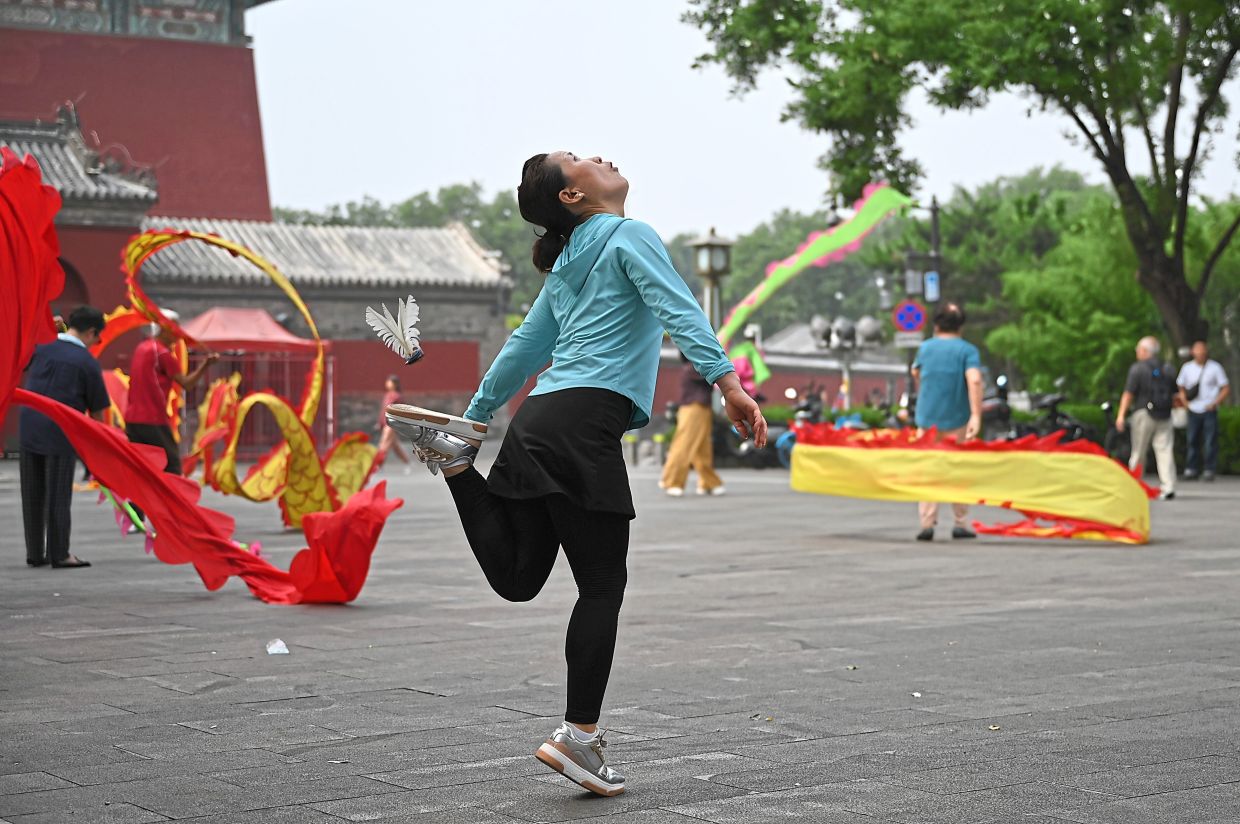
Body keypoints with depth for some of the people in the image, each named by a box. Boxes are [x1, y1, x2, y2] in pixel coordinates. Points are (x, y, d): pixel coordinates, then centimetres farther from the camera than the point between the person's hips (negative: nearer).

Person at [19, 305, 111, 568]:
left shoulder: (41, 347, 2)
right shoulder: (87, 362, -6)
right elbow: (97, 409, -1)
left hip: (29, 431, 4)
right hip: (61, 435, -4)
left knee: (32, 495, 11)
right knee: (58, 496, 2)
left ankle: (35, 553, 17)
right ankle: (59, 554, 5)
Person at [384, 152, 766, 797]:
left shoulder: (568, 266, 25)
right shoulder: (629, 237, 2)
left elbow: (524, 346, 32)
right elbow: (679, 312, -14)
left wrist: (478, 415, 39)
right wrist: (728, 382, -23)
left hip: (537, 422, 8)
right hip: (584, 423, -8)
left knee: (516, 577, 12)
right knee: (602, 585, -4)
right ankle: (580, 735, -6)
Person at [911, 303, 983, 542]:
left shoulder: (925, 348, 7)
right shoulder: (967, 351, -5)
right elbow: (974, 381, -20)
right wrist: (976, 416, -26)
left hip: (927, 418, 2)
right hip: (956, 420, -2)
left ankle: (927, 523, -5)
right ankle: (961, 523, 11)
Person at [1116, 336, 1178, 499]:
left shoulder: (1137, 369, -4)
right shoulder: (1167, 369, 11)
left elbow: (1128, 393, -10)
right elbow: (1174, 394, 14)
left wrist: (1121, 415, -12)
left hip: (1144, 413, -4)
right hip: (1164, 416, 4)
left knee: (1138, 452, 6)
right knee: (1164, 450, -2)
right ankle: (1168, 487, -12)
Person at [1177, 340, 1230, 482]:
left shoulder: (1215, 367, 1)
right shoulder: (1187, 368, 9)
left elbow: (1226, 389, 1)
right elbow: (1181, 387, 20)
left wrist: (1215, 403, -9)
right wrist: (1184, 400, 1)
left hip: (1209, 411, -3)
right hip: (1193, 411, 3)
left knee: (1210, 442, -4)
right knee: (1192, 441, 4)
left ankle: (1210, 470, 1)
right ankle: (1192, 469, 10)